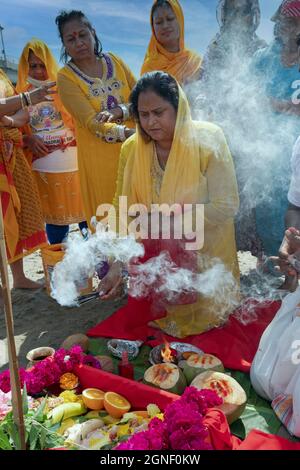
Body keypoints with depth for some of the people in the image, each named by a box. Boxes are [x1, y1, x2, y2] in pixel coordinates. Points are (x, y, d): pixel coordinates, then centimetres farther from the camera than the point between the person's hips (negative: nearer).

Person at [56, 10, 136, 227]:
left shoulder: (114, 60, 7)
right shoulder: (66, 77, -6)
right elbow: (92, 123, -17)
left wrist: (119, 110, -18)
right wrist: (129, 133, -31)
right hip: (99, 155, -3)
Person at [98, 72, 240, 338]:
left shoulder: (208, 140, -17)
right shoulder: (131, 149, -9)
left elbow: (227, 205, -20)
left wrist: (169, 218, -26)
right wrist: (116, 266, -17)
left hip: (204, 263, -2)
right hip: (153, 262, 3)